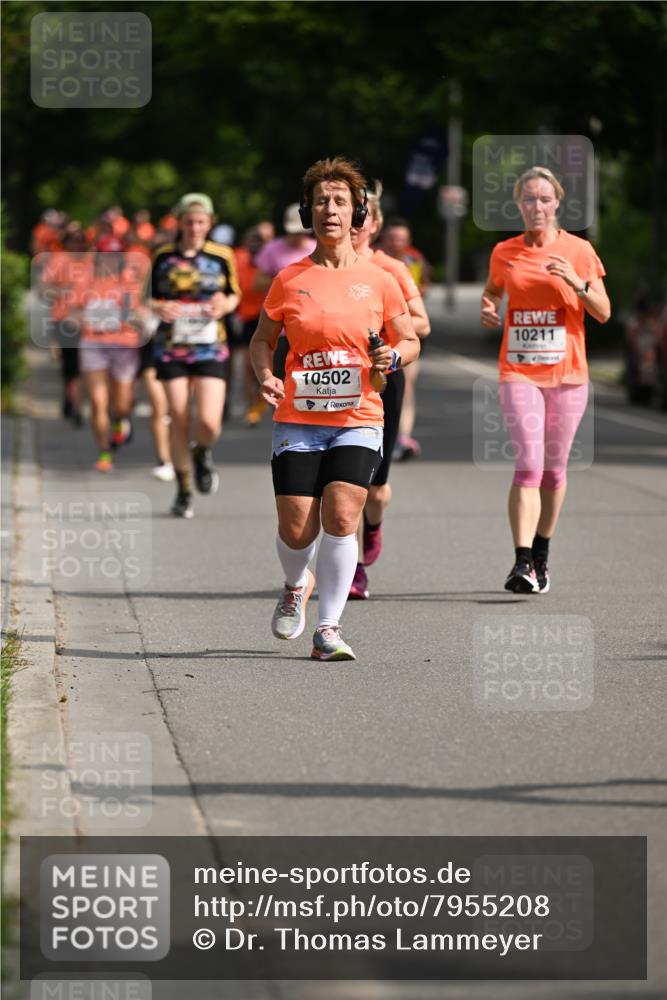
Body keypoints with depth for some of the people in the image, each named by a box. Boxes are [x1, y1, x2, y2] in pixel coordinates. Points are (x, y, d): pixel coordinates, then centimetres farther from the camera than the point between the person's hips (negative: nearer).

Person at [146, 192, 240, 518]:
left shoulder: (222, 256, 2)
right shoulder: (163, 256, 2)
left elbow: (234, 294, 14)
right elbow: (146, 297, 9)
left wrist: (225, 305, -8)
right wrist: (158, 307, -14)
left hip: (210, 348, 0)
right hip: (171, 347, 0)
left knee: (209, 423, -14)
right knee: (179, 421, -1)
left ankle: (202, 454, 23)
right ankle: (183, 491, 15)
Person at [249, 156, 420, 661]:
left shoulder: (378, 280, 4)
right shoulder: (289, 279, 4)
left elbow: (410, 340, 14)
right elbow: (262, 339, 15)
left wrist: (393, 356, -8)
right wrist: (265, 374, -5)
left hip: (358, 420, -1)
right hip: (298, 419, 1)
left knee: (341, 518, -16)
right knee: (296, 529, -4)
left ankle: (328, 629, -7)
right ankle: (297, 586, 32)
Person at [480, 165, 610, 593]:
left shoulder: (579, 250, 0)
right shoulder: (505, 253, 5)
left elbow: (603, 313, 0)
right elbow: (493, 291, 25)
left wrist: (577, 282, -16)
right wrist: (488, 309, 3)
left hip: (566, 372, 0)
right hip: (519, 372, 0)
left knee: (554, 467, 8)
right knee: (528, 466, -14)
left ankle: (541, 554, 26)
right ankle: (522, 562, -20)